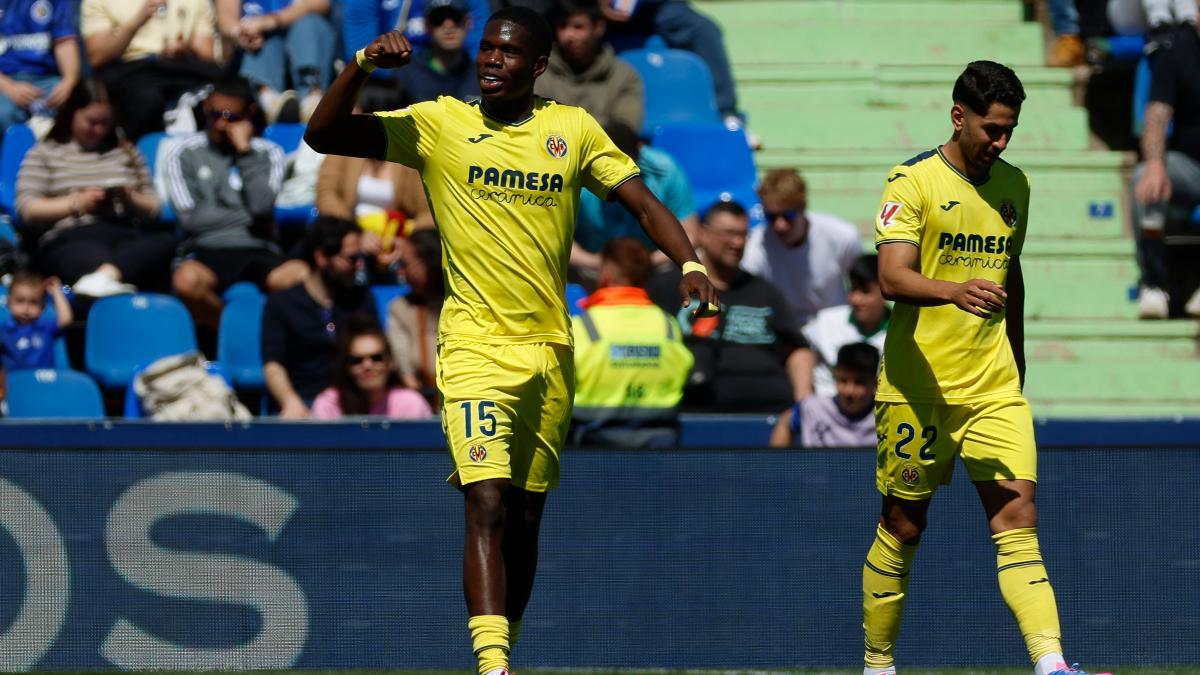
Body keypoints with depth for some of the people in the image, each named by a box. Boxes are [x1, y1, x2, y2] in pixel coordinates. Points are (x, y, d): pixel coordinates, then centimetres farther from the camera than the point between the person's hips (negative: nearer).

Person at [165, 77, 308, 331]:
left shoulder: (268, 154, 15)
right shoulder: (183, 154, 10)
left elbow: (261, 205, -4)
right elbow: (190, 219, -1)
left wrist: (245, 152, -1)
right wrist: (250, 216, 3)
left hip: (257, 252, 0)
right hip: (206, 250, 0)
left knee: (300, 275, -35)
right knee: (187, 280, -39)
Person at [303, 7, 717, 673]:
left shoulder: (573, 129, 6)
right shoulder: (438, 124, 0)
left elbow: (644, 203, 6)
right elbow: (323, 135, -4)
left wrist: (689, 265, -11)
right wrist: (362, 66, -19)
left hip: (550, 350, 4)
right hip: (474, 344, -4)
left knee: (525, 518, 11)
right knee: (488, 506, -20)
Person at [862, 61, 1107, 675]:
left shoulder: (1013, 186, 12)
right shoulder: (913, 182, -7)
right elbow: (892, 277, -20)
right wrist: (955, 291, -39)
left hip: (994, 389, 4)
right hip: (918, 387, -4)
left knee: (1017, 516, -10)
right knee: (903, 526, 5)